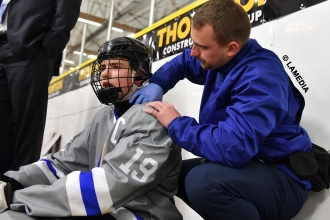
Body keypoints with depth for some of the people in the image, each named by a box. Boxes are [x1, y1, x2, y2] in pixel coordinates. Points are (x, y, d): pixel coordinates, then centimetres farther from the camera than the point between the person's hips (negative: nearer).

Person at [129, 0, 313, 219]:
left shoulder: (260, 76, -28)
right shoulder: (220, 59, 2)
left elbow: (232, 148, -38)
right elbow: (183, 62, 22)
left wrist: (176, 123, -22)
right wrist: (156, 85, 1)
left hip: (281, 176, -9)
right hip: (245, 164, 9)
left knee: (203, 180, -36)